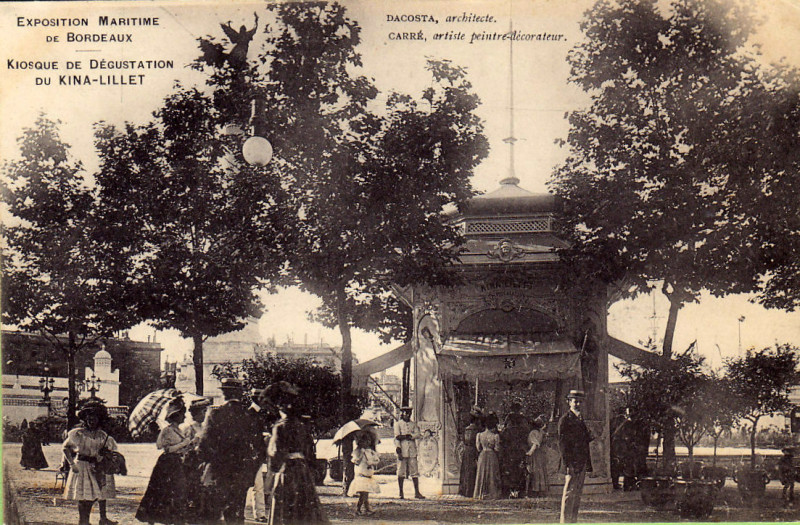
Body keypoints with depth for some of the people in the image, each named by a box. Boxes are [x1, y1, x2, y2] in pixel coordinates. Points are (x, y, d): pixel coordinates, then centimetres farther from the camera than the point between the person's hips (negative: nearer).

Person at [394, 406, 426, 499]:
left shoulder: (413, 424, 16)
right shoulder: (398, 424, 6)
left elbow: (418, 434, 0)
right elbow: (396, 438, -3)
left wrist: (405, 436, -12)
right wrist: (398, 451, -14)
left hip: (412, 451, 3)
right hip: (402, 451, -3)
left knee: (415, 471, 1)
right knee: (401, 472, -2)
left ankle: (417, 492, 4)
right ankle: (401, 493, 3)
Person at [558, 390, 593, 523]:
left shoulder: (580, 420, 20)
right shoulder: (565, 419, -6)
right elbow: (562, 442, -12)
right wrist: (568, 464, -18)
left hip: (582, 463, 8)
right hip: (571, 463, -8)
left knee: (577, 494, 10)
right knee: (569, 493, -8)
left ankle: (573, 521, 14)